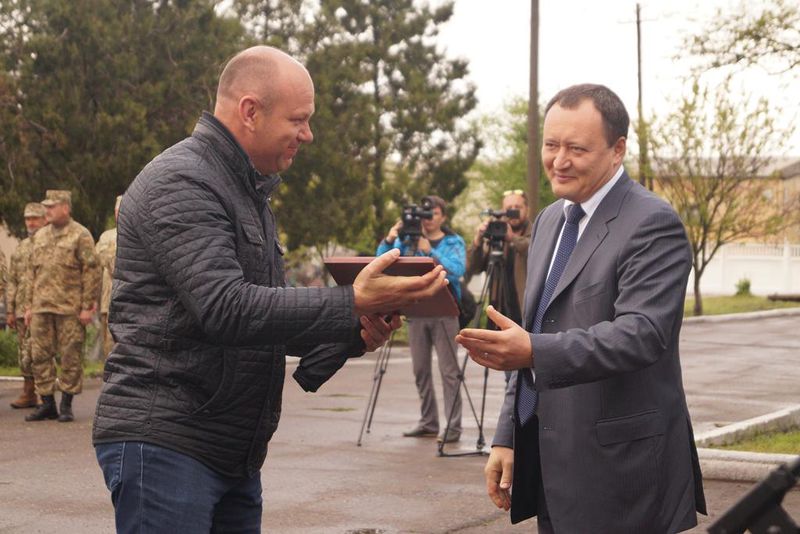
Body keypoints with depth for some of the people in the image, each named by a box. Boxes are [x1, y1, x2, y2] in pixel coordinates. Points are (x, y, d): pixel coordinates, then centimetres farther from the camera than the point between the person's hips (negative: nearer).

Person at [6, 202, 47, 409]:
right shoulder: (21, 248, 15)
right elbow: (12, 282, 17)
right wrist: (9, 310, 11)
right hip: (22, 310, 6)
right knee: (24, 354, 7)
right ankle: (28, 393, 13)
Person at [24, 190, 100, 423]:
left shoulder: (80, 236, -4)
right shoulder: (39, 237, 15)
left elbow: (92, 272, -7)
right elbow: (32, 273, 19)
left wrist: (87, 306, -12)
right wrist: (29, 305, 14)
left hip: (70, 308, -6)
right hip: (41, 307, 6)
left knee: (71, 357, -1)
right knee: (40, 355, 4)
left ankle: (66, 405, 7)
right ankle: (47, 403, 12)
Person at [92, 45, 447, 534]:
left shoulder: (250, 194, 19)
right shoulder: (180, 183, -12)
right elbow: (226, 308, -24)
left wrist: (350, 335, 2)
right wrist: (351, 306, -27)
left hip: (235, 454, 9)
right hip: (164, 442, -9)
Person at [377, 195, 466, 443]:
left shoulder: (453, 242, 4)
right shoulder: (407, 240, 13)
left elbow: (457, 270, -13)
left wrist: (430, 251, -20)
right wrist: (389, 241, -11)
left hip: (444, 313, -4)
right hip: (416, 311, 4)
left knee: (449, 370, -7)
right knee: (420, 370, 7)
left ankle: (453, 426, -7)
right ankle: (428, 423, 16)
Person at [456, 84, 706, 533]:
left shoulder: (652, 224, -13)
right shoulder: (550, 220, 13)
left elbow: (642, 332, -25)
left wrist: (535, 353, -37)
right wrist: (508, 437, 13)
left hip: (618, 466, -7)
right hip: (552, 462, 8)